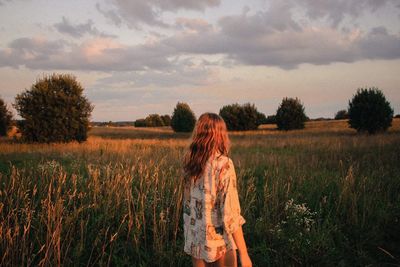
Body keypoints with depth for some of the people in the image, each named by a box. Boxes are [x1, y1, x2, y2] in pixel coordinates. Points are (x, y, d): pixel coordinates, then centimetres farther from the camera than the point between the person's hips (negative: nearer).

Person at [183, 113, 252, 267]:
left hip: (194, 240, 5)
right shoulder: (223, 164, -19)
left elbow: (188, 203, 4)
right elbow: (231, 215, -21)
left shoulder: (190, 162, -2)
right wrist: (244, 253, -16)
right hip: (219, 241, -5)